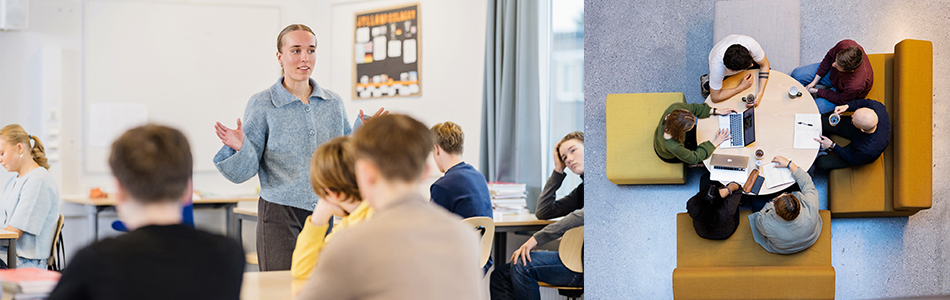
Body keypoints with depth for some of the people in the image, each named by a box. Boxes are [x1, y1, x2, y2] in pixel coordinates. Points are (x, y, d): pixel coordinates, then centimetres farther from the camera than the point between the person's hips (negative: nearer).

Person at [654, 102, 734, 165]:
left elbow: (693, 107, -14)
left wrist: (717, 111, -14)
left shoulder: (674, 108, -39)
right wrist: (716, 142, -23)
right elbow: (694, 158, -27)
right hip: (670, 157, -5)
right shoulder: (674, 147, -49)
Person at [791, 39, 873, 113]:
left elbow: (840, 100, -23)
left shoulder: (855, 85, -46)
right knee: (797, 74, -3)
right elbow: (829, 57, -12)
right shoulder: (845, 45, -37)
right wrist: (815, 81, -10)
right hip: (832, 72, 5)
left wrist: (816, 91, -16)